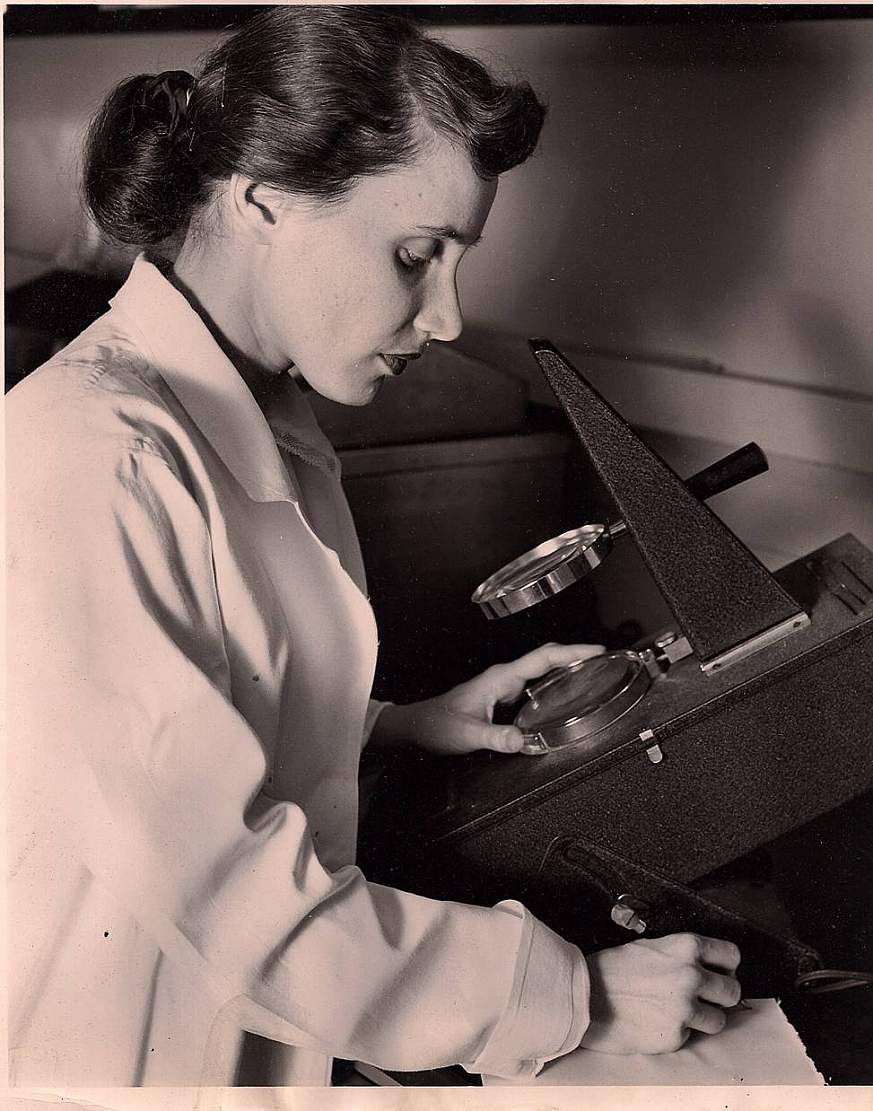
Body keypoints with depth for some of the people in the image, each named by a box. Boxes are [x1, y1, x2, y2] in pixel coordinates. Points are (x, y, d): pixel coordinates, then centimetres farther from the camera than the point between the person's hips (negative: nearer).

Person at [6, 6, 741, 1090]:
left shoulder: (263, 414, 2)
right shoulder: (90, 465, -28)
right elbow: (225, 887, -27)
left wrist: (402, 723, 1)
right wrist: (577, 999, -21)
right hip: (127, 1048, -7)